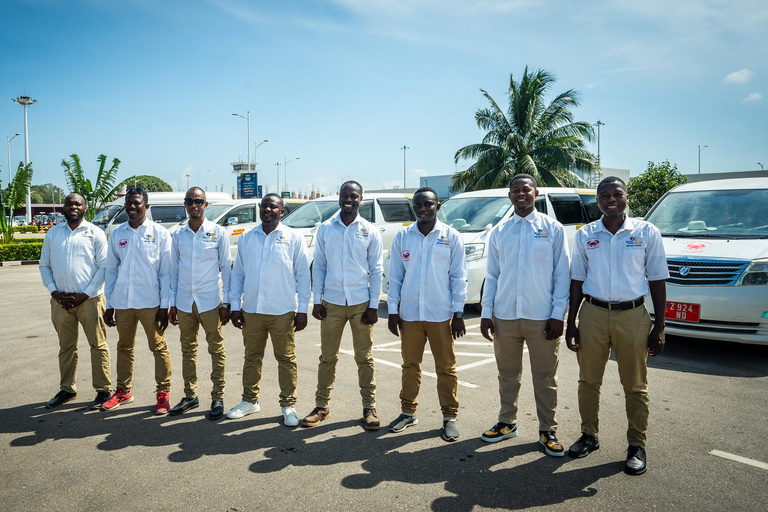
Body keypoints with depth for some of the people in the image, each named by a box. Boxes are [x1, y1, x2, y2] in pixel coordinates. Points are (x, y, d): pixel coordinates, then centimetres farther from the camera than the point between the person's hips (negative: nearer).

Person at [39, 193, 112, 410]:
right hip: (60, 301, 4)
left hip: (90, 300, -4)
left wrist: (85, 295, -11)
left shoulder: (95, 233, -1)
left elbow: (104, 267, -5)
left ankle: (103, 390, 8)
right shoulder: (53, 234, 11)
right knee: (66, 347, 13)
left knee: (98, 345, 0)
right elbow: (44, 265, 11)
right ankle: (67, 390, 26)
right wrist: (54, 292, -3)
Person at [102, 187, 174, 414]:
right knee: (124, 347, 15)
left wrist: (164, 305, -8)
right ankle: (124, 391, 29)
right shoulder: (116, 234, 9)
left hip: (150, 302, -4)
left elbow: (166, 272, -3)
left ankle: (163, 393, 12)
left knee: (159, 348, 2)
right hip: (122, 302, 4)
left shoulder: (159, 233, -2)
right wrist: (109, 304, 9)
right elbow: (111, 270, 12)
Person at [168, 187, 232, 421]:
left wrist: (226, 303, -5)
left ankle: (218, 398, 11)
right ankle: (190, 395, 24)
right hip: (184, 302, 4)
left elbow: (226, 268, -1)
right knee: (188, 350, 12)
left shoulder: (218, 233, -1)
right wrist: (172, 303, 8)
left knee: (216, 350, 2)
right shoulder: (178, 235, 8)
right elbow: (174, 270, 11)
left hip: (210, 302, -3)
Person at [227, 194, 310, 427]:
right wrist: (235, 306, 7)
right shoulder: (246, 239, 9)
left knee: (286, 359, 4)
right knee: (252, 357, 14)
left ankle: (288, 404, 16)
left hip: (283, 311, -3)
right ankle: (250, 400, 29)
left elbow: (303, 275, -1)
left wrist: (302, 310, -4)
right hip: (251, 310, 3)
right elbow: (237, 274, 12)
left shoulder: (294, 238, -1)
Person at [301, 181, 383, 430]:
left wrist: (374, 305, -4)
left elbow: (376, 270, 1)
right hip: (332, 303, 1)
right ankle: (322, 406, 21)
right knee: (327, 357, 9)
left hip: (361, 304, -1)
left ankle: (369, 407, 18)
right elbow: (318, 266, 6)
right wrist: (317, 300, 0)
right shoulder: (325, 229, 4)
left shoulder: (370, 232, 0)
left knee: (364, 358, 7)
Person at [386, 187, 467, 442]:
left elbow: (458, 277, 0)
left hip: (441, 315, -2)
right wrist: (393, 311, 3)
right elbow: (395, 276, 6)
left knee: (446, 367, 6)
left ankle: (450, 416, 19)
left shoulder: (451, 237, -1)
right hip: (409, 314, 2)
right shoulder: (402, 237, 4)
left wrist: (458, 313, -3)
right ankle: (408, 411, 27)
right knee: (410, 365, 13)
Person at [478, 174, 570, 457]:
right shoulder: (499, 232, 8)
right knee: (508, 375, 14)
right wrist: (486, 313, 4)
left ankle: (547, 431, 21)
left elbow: (561, 274, 0)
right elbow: (491, 275, 9)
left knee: (545, 377, 6)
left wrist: (558, 314, -7)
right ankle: (507, 423, 30)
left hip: (542, 317, -2)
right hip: (505, 316, 3)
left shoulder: (553, 229, 1)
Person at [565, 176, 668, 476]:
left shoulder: (646, 232, 1)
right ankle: (589, 436, 28)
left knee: (635, 386, 6)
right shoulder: (585, 235, 5)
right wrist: (571, 323, 4)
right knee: (588, 381, 10)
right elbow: (577, 280, 8)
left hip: (632, 316, -2)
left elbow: (657, 280, 2)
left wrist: (659, 327, -2)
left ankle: (637, 446, 20)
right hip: (593, 314, 2)